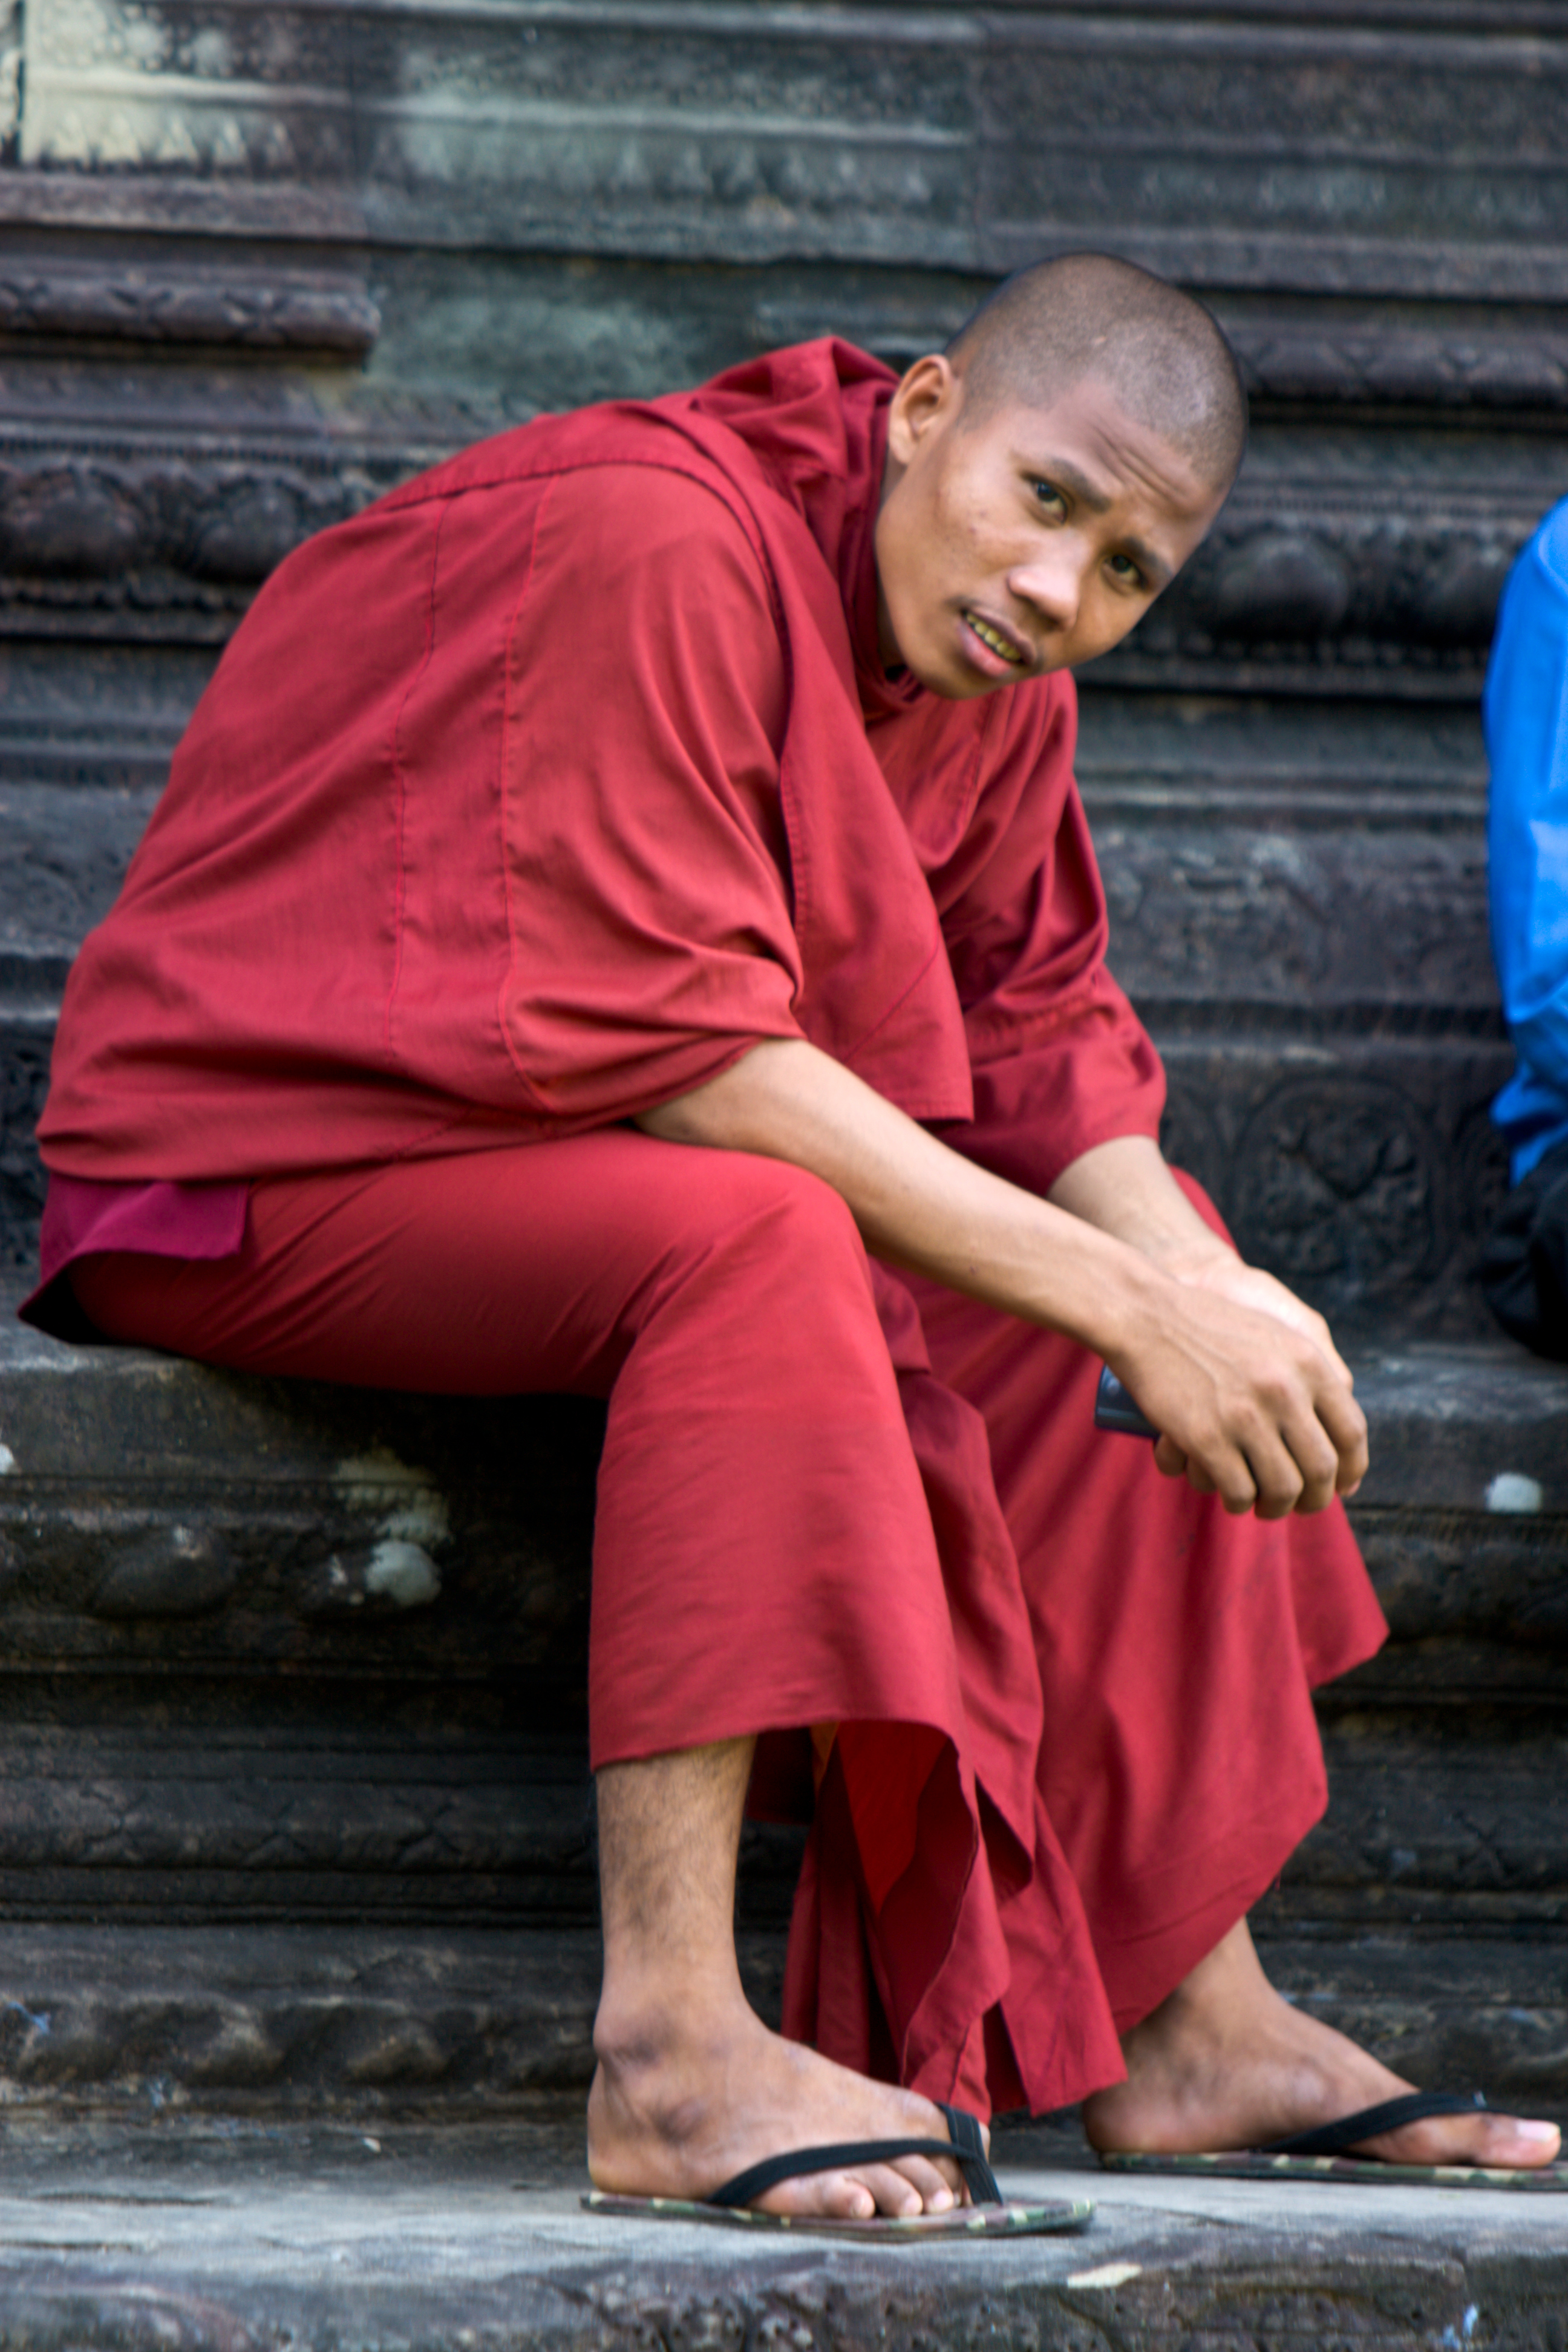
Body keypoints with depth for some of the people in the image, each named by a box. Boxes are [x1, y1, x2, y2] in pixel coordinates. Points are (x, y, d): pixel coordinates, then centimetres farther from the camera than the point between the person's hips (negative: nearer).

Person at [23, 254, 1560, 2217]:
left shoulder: (994, 672, 4)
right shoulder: (649, 547, -24)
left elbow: (1037, 1042, 4)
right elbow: (669, 1047, -29)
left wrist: (1197, 1283, -18)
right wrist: (1119, 1300, -30)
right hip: (260, 1165, -10)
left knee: (1156, 1252, 6)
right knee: (750, 1239, -35)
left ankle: (1184, 2020, 4)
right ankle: (674, 2051, -40)